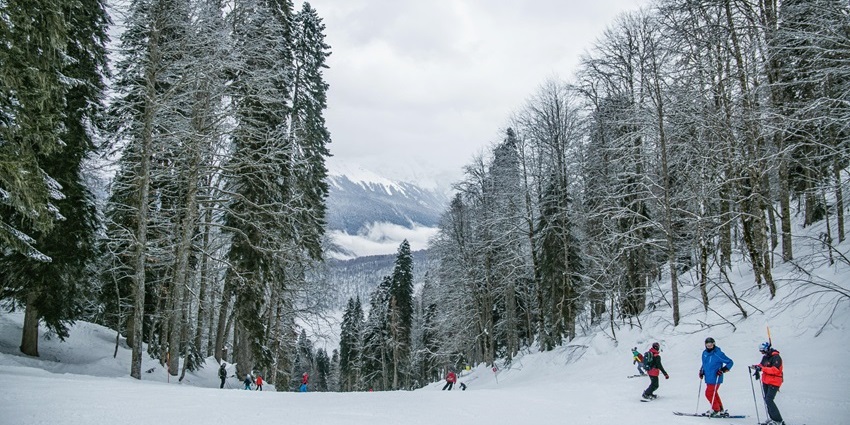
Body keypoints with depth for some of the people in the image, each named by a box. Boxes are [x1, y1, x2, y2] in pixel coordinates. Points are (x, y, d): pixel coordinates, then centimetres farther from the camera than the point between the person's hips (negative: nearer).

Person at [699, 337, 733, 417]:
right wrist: (702, 371, 13)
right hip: (708, 378, 8)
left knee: (709, 394, -7)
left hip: (715, 379, -8)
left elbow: (730, 362, -10)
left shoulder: (718, 354, -16)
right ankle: (721, 410, 27)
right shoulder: (705, 353, 8)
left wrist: (722, 370, -18)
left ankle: (716, 410, 8)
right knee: (713, 393, 15)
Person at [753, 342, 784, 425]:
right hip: (766, 382, 9)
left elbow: (775, 370, -27)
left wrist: (762, 368, -30)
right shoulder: (765, 357, 10)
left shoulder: (776, 357, -17)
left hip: (774, 383, -9)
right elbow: (762, 365, 20)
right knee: (767, 400, 10)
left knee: (769, 400, -16)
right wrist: (757, 366, -3)